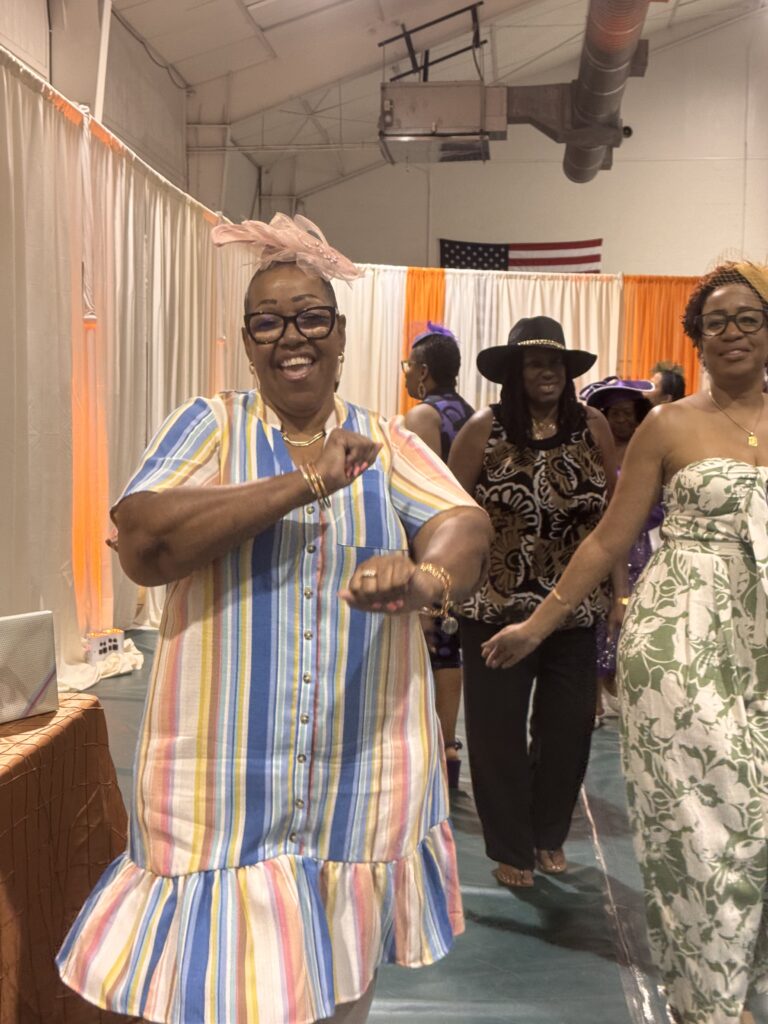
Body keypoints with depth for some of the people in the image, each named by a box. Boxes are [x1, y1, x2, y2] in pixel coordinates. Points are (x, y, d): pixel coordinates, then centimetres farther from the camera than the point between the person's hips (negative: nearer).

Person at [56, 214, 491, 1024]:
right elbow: (143, 545, -17)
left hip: (363, 779, 2)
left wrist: (426, 575, -34)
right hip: (224, 783, -2)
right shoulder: (207, 426, -1)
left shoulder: (389, 444, 6)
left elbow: (465, 526, -10)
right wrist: (307, 483, -22)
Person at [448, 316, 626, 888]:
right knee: (497, 731, 6)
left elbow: (613, 516, 4)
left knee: (568, 727, 10)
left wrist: (620, 592, 2)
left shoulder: (593, 428, 1)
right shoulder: (485, 429, -4)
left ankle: (550, 835, 34)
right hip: (497, 607, -2)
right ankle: (511, 849, 26)